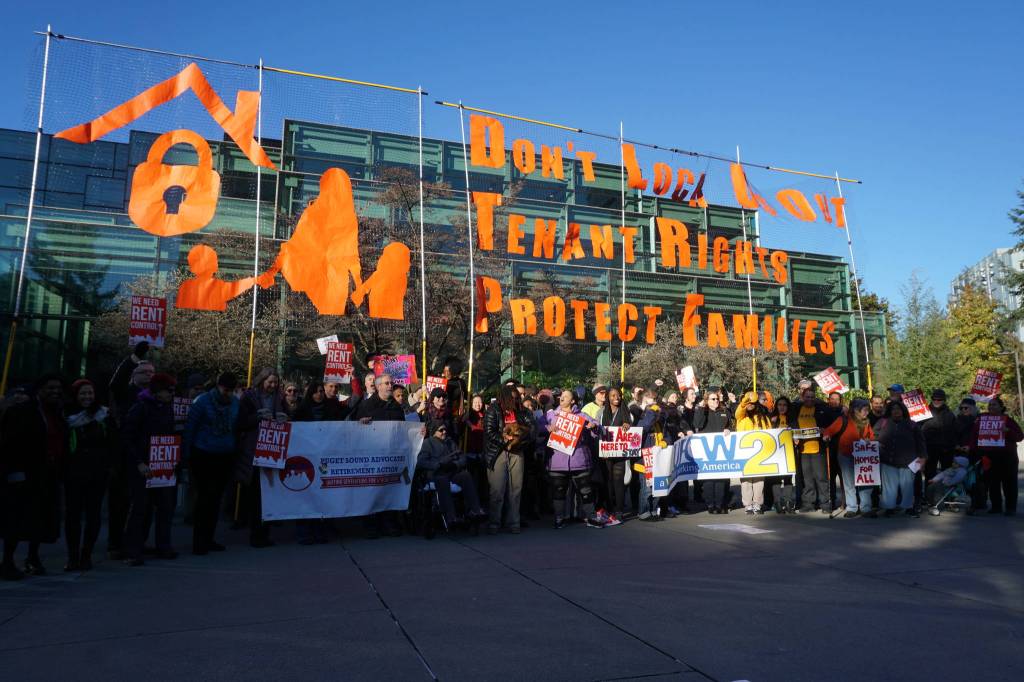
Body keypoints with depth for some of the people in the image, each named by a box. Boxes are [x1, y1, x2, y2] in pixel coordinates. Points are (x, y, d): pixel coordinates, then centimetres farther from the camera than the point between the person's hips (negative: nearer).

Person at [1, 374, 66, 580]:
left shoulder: (59, 414, 11)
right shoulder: (21, 411, -8)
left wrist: (60, 469, 10)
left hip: (48, 477, 6)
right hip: (23, 477, -6)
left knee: (42, 519, 11)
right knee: (18, 520, -3)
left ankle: (33, 558, 25)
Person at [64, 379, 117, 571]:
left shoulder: (105, 416, 4)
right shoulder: (68, 418, 2)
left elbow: (113, 443, 5)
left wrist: (109, 465, -3)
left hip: (98, 474, 1)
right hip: (73, 474, 0)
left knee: (93, 515, 4)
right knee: (72, 514, 0)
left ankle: (86, 556, 15)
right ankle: (73, 557, 10)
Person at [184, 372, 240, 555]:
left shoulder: (235, 402, 3)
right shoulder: (202, 401, -10)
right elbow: (190, 428, -7)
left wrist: (235, 448, 7)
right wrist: (187, 455, -7)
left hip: (225, 457, 5)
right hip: (203, 456, -5)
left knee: (216, 498, 11)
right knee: (206, 497, -7)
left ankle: (208, 539, 23)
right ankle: (199, 542, 3)